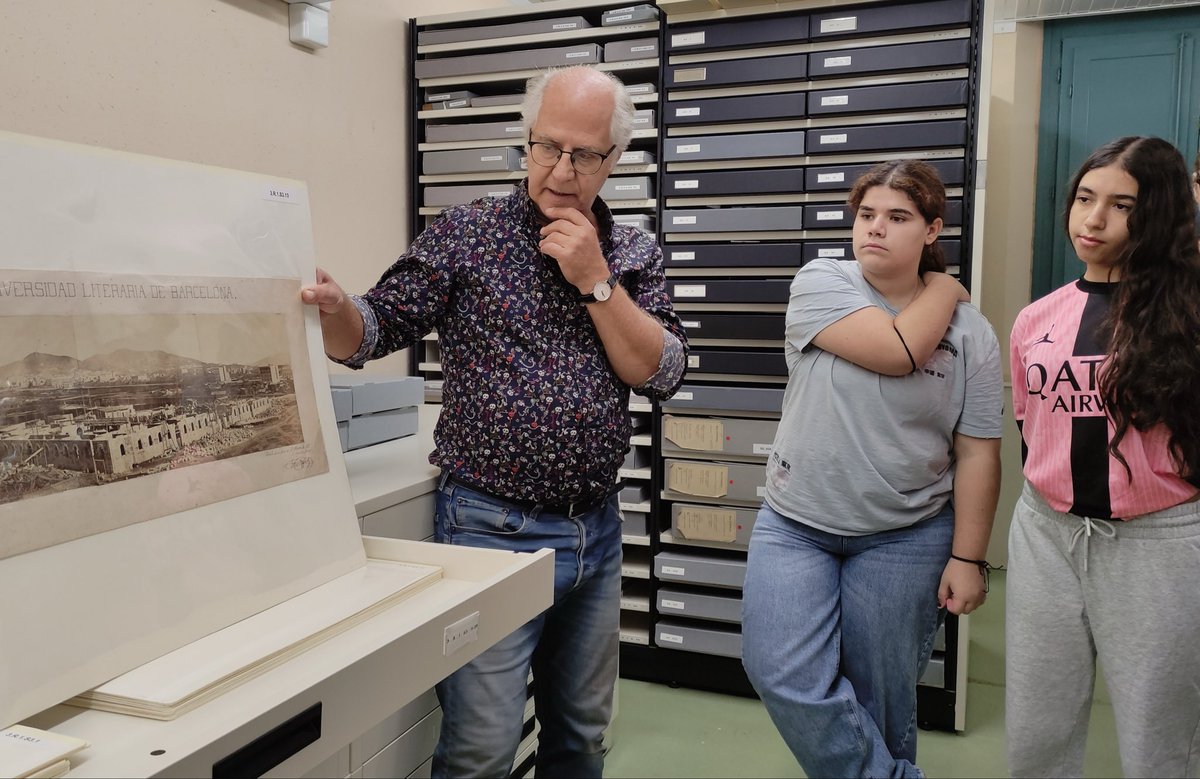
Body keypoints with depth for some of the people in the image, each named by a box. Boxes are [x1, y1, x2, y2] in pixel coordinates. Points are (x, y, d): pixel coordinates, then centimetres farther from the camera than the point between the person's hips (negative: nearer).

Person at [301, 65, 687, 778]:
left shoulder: (635, 253, 5)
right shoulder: (468, 233, -4)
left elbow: (662, 373, -5)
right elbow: (372, 334, -7)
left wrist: (595, 278, -14)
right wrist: (333, 305, -29)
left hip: (598, 530, 4)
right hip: (493, 528, -4)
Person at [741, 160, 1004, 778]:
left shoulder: (971, 333, 0)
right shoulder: (820, 283, -5)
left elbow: (977, 454, -1)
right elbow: (899, 351, -19)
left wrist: (968, 557, -5)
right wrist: (942, 290, -3)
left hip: (906, 539, 0)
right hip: (795, 525, 0)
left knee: (881, 698, 8)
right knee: (784, 676, -12)